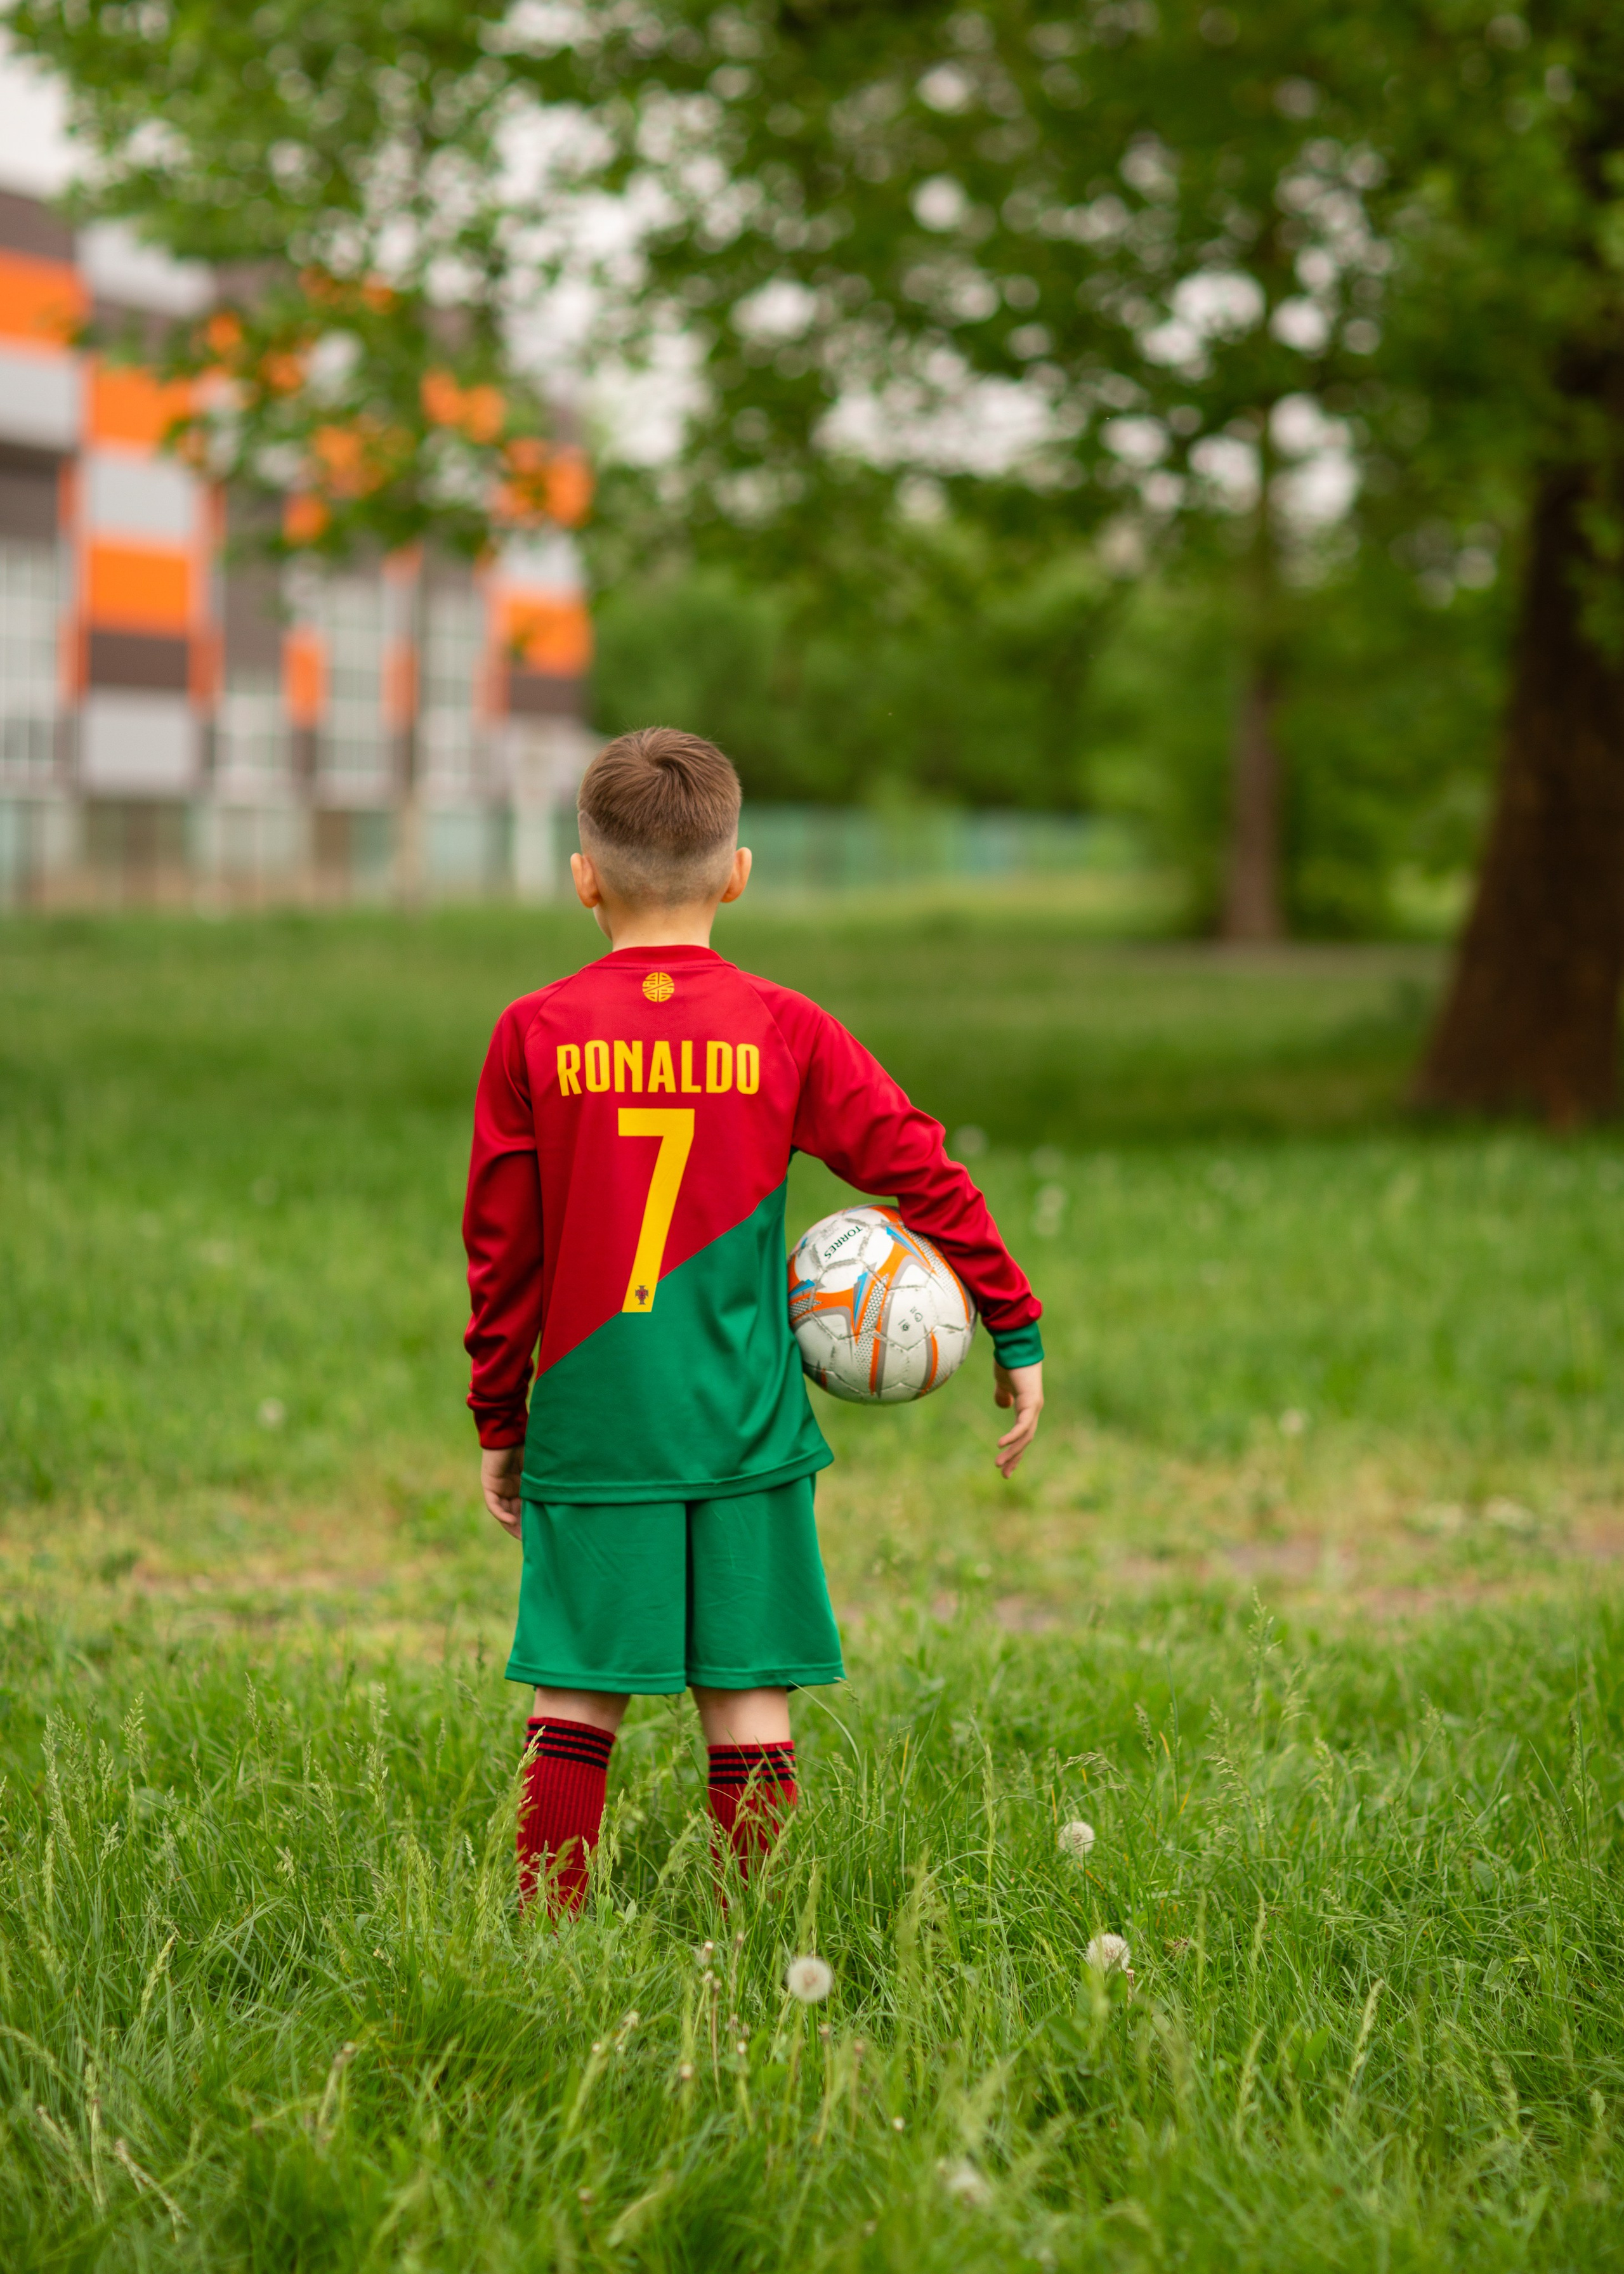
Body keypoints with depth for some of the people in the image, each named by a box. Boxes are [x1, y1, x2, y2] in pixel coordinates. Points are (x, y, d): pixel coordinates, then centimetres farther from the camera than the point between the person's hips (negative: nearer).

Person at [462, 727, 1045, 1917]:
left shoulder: (535, 1037, -2)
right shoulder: (783, 1030, -1)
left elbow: (501, 1250, 2)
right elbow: (924, 1171, 0)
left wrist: (498, 1420, 12)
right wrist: (1017, 1332, 9)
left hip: (590, 1425, 0)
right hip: (745, 1423, 0)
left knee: (576, 1699, 6)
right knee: (750, 1697, 5)